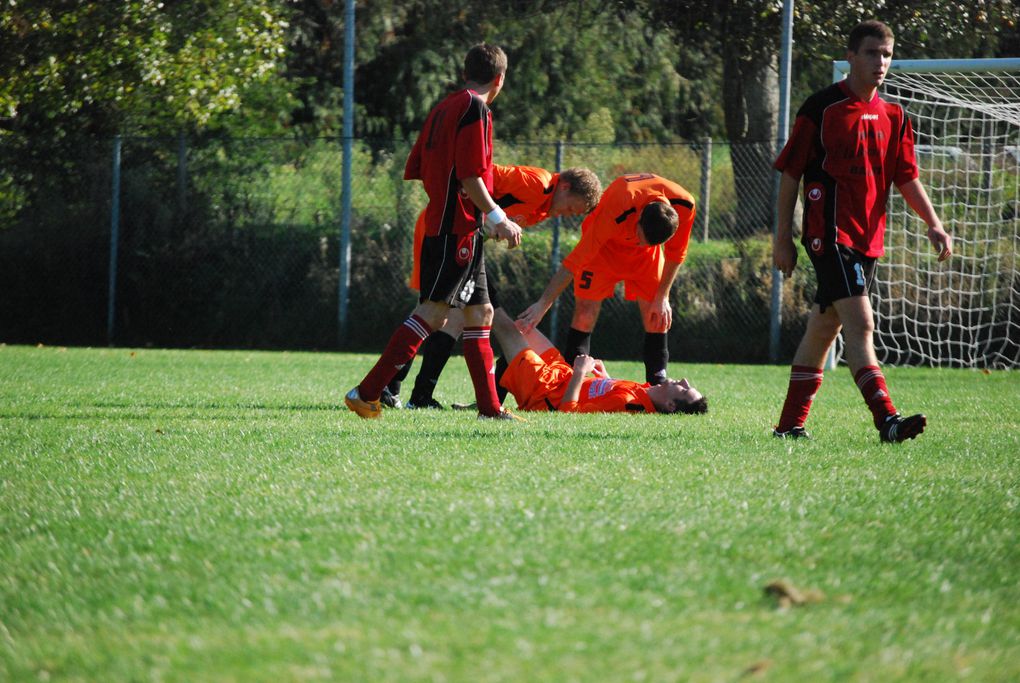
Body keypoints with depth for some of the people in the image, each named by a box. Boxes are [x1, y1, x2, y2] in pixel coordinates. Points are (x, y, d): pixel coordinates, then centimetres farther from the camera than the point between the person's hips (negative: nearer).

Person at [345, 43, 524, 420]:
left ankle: (490, 406, 12)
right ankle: (366, 393, -16)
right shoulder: (475, 109, -9)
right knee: (433, 312, -13)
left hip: (441, 224, 10)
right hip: (458, 230, -10)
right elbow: (470, 176, -18)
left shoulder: (443, 107, 16)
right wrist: (498, 218, -12)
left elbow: (415, 171, 18)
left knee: (479, 312, 11)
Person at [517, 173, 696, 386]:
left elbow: (675, 253, -11)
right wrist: (543, 304, -37)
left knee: (658, 316, -5)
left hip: (646, 256, 3)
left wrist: (662, 298, -8)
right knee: (585, 314, -14)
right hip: (606, 247, -3)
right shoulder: (614, 211, -42)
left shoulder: (684, 206, -32)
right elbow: (575, 261, -38)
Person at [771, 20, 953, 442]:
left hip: (868, 238, 7)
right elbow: (790, 173, -3)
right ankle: (887, 420, -26)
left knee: (824, 328, 12)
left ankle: (791, 424, 19)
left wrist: (934, 224, -2)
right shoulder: (821, 108, -6)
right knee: (859, 323, -17)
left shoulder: (894, 117, 12)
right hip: (830, 233, -7)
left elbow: (906, 177, 13)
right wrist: (784, 238, -4)